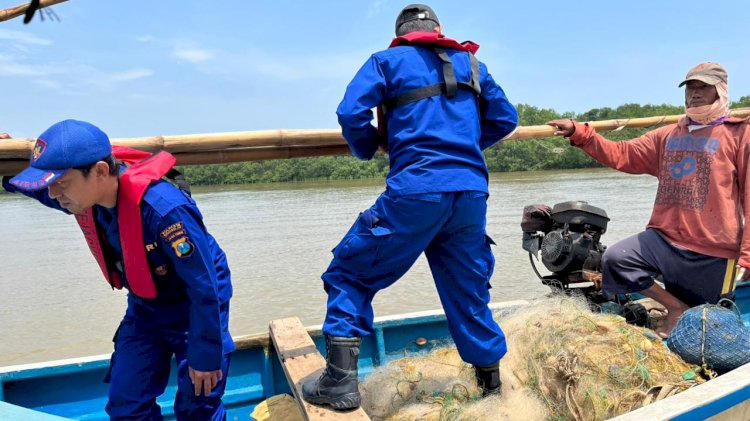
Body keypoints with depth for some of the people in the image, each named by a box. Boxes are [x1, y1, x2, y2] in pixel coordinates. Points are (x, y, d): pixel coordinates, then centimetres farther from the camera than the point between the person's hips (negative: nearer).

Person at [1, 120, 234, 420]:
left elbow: (204, 288, -28)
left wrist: (206, 357, -20)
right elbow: (37, 188, 12)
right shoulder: (84, 193, -14)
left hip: (196, 310, -6)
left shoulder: (163, 208, -36)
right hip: (144, 308, 7)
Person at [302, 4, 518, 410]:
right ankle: (491, 383, 30)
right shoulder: (472, 63, 22)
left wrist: (367, 149, 16)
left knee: (349, 272, 8)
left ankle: (340, 381, 2)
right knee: (468, 291, 19)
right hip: (471, 193, 5)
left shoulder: (387, 60, 10)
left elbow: (350, 113, -4)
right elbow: (505, 118, 22)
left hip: (416, 190, -4)